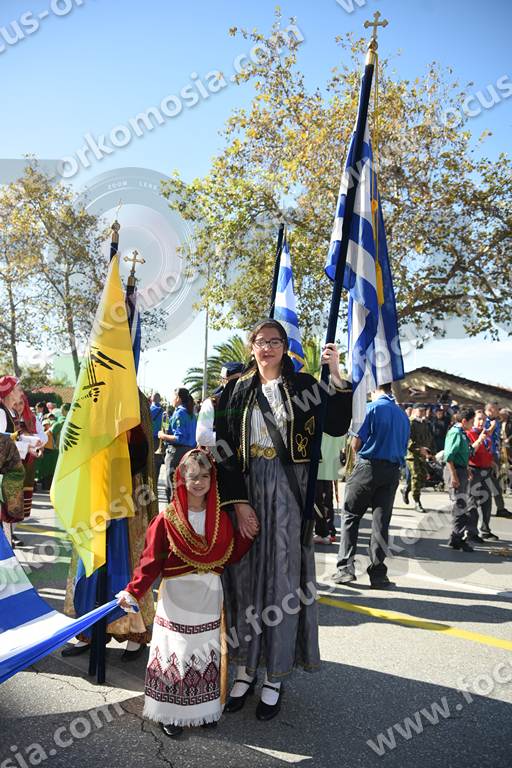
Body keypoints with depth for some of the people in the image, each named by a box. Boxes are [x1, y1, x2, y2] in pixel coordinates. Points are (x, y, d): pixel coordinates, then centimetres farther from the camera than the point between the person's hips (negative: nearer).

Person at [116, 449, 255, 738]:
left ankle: (206, 708, 30)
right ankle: (171, 714, 22)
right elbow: (151, 561, -10)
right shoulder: (168, 519, -9)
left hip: (209, 597, 3)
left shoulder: (221, 518, 2)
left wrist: (249, 535, -9)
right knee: (176, 654, 4)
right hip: (177, 598, -3)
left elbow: (230, 555, 3)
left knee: (206, 653, 13)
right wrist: (133, 592, -18)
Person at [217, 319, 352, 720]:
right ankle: (246, 669, 21)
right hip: (245, 490, 2)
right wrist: (238, 501, -9)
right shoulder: (237, 390, 5)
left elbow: (336, 427, -8)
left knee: (282, 579, 3)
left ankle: (275, 677, 15)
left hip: (288, 493, -1)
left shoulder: (303, 385, 3)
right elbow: (225, 448, -1)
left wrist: (337, 377, -19)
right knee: (245, 577, 6)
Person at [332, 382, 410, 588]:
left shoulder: (372, 408, -6)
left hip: (368, 467, -5)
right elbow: (404, 448, 15)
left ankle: (346, 567, 4)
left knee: (350, 515, 7)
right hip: (393, 470, 5)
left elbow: (356, 443, -8)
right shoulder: (403, 415, 12)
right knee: (381, 521, 7)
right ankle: (378, 573, 9)